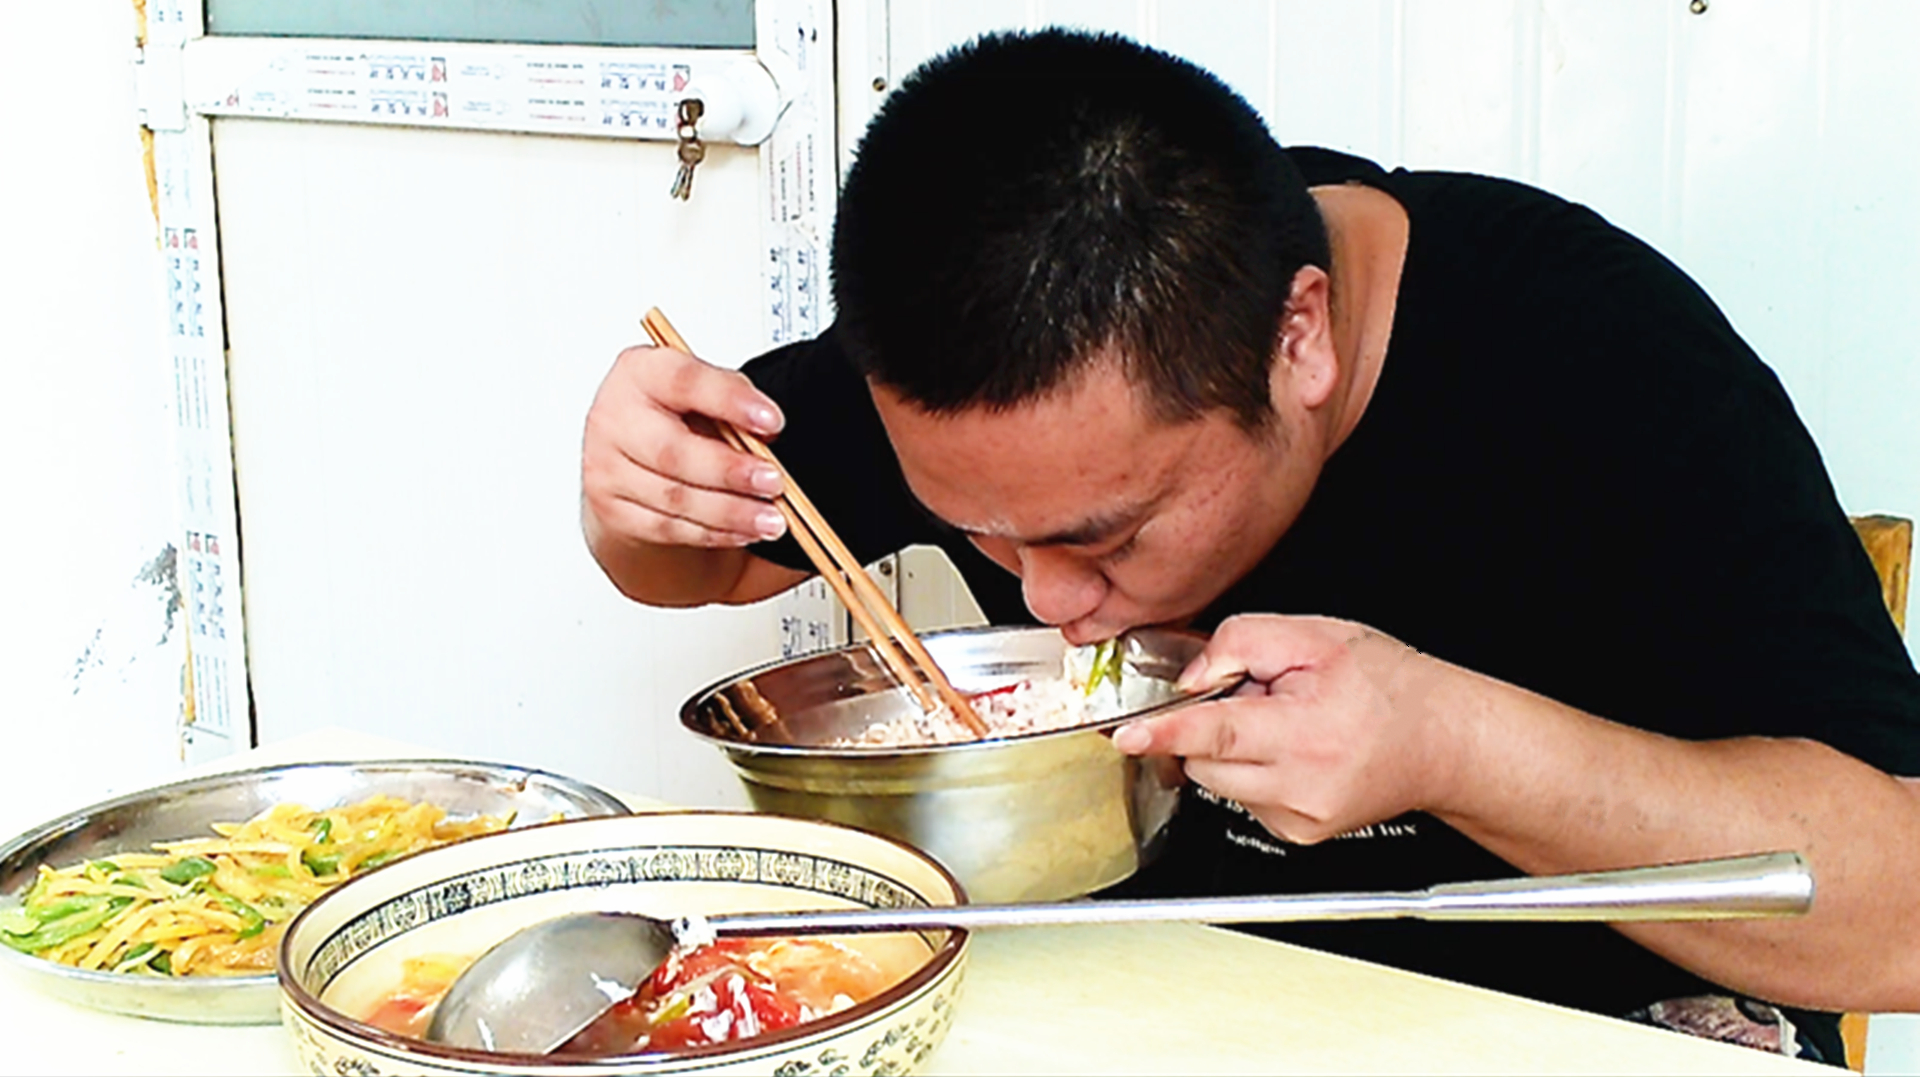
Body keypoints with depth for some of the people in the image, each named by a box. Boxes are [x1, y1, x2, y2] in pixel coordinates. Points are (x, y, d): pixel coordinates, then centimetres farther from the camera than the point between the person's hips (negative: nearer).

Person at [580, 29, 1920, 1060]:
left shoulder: (1605, 363, -24)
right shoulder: (979, 332, -10)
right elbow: (714, 553, 6)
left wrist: (1450, 743, -38)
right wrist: (642, 502, -17)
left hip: (1584, 1024, -2)